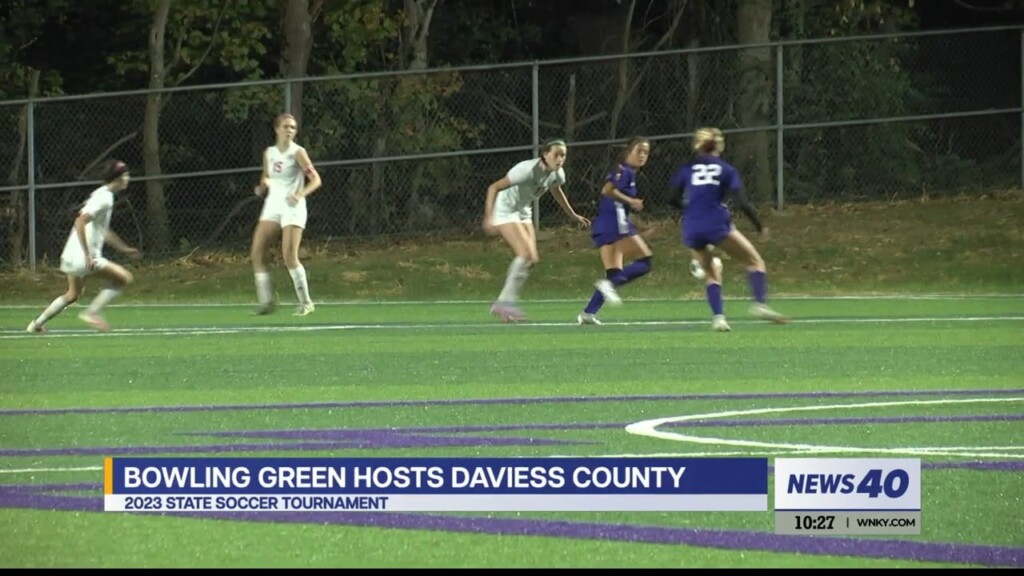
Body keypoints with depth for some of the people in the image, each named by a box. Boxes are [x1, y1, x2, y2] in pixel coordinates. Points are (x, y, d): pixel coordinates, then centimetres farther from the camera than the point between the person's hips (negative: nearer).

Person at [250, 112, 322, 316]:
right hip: (272, 206, 6)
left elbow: (316, 179, -10)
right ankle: (266, 301, 6)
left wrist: (301, 194, -27)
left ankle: (306, 302, -5)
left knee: (289, 256, -16)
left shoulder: (297, 152, -7)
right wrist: (262, 186, -1)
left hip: (292, 207, -6)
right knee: (257, 254, -2)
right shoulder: (269, 153, 9)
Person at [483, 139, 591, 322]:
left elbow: (556, 190, 20)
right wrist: (489, 217, -39)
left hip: (523, 212, 8)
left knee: (532, 259, -2)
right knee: (526, 254, -22)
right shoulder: (528, 170, -30)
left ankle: (503, 302, 3)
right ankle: (506, 300, -18)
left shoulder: (557, 174, -6)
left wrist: (572, 215, 28)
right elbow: (494, 187, -30)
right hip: (505, 210, -8)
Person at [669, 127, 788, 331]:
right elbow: (742, 203, -1)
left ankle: (718, 316, 1)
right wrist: (760, 226, 5)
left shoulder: (687, 169, 15)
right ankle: (760, 304, -16)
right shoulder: (726, 170, 8)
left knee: (711, 274, 19)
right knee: (755, 261, 5)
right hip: (717, 224, -3)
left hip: (691, 229, 3)